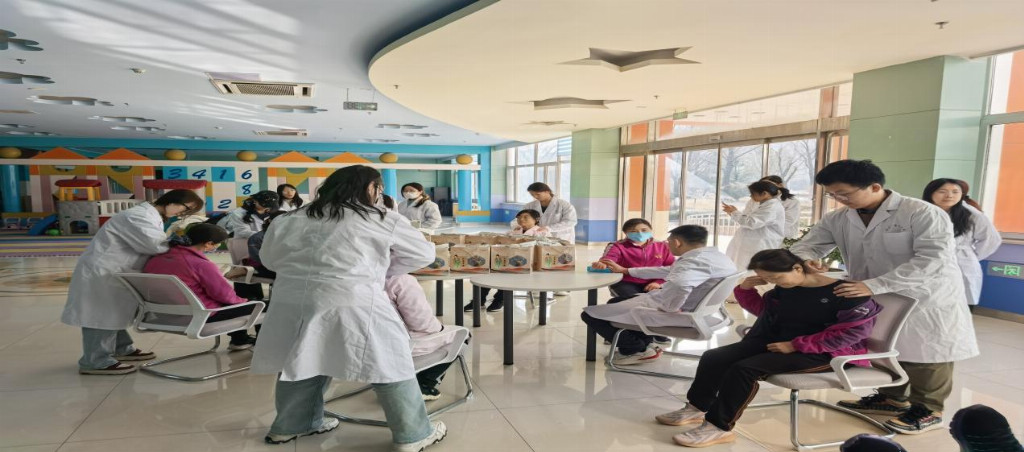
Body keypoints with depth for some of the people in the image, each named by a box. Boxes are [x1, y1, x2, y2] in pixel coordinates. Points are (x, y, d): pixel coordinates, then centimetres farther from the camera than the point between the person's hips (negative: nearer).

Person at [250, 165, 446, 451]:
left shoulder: (296, 218, 17)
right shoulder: (382, 220, 4)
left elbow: (270, 257, 24)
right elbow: (424, 253, 11)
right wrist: (382, 270, 20)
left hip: (292, 300, 6)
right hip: (350, 302, -6)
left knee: (303, 361, 25)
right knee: (390, 363, 7)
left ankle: (289, 426, 44)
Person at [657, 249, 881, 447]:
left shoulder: (845, 293, -16)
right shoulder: (783, 290, 7)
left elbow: (856, 330, -22)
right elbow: (762, 309, 22)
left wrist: (796, 345, -24)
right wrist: (746, 289, -1)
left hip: (822, 353, -8)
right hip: (776, 342, 8)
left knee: (745, 368, -30)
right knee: (713, 358, -7)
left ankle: (719, 427, -21)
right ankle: (696, 408, 8)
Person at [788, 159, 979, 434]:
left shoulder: (923, 213, -21)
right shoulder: (837, 219, -4)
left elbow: (933, 259, -30)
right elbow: (806, 245, 0)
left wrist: (874, 285, -38)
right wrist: (806, 260, -28)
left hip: (926, 299, -6)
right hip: (877, 302, 6)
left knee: (924, 354, 8)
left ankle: (927, 410, 28)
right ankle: (891, 398, 39)